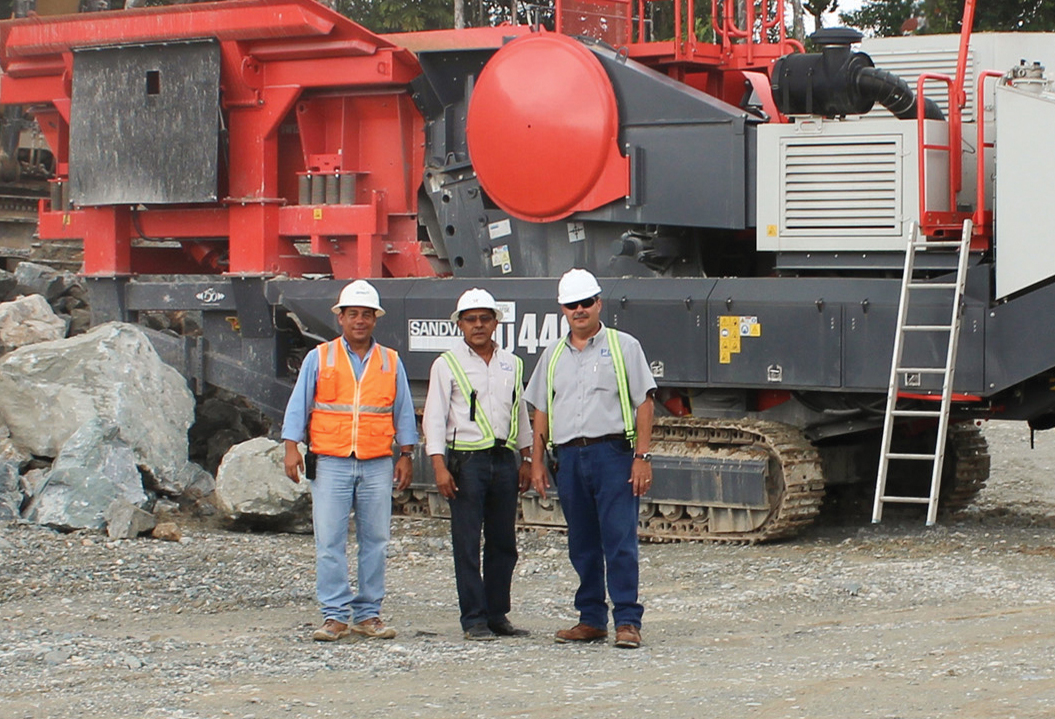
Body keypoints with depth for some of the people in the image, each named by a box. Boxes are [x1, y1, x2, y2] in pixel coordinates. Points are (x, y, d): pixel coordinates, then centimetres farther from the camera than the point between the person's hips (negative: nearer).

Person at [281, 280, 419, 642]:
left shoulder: (391, 362, 11)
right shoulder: (320, 358, 7)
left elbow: (403, 411, 14)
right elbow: (299, 405, 5)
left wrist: (406, 454, 7)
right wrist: (291, 447, -5)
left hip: (378, 465, 1)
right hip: (331, 462, -1)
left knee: (375, 541, 2)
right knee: (329, 541, -5)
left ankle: (368, 614, 9)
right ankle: (334, 615, -1)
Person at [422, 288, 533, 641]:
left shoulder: (512, 364, 14)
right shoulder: (447, 364, 1)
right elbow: (434, 417, -3)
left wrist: (527, 459, 14)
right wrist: (440, 466, -12)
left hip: (504, 459, 4)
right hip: (467, 460, -4)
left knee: (503, 543, 7)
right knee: (467, 545, -3)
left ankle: (497, 615, 15)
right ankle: (474, 620, 1)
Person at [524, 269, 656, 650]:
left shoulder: (623, 346, 5)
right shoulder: (553, 355, 17)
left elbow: (643, 402, 0)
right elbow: (541, 410, 18)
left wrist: (642, 456, -8)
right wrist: (536, 461, 11)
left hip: (612, 451, -4)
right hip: (568, 456, 5)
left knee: (620, 540, -8)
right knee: (582, 544, 8)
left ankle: (627, 621, -7)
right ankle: (591, 619, 15)